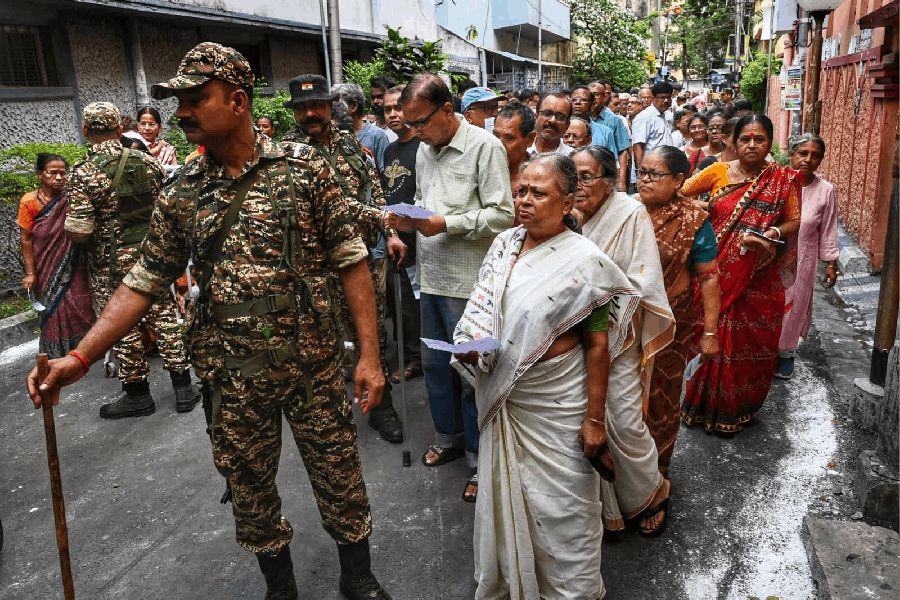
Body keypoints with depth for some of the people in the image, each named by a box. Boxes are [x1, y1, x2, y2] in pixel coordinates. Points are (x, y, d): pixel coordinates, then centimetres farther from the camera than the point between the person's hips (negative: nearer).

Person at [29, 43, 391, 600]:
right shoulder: (182, 193, 2)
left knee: (341, 480, 11)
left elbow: (351, 260, -7)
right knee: (250, 490, 16)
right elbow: (146, 280, 7)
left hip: (314, 365, -2)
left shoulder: (303, 166, -7)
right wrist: (80, 356, -1)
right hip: (233, 375, 3)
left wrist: (370, 354, -11)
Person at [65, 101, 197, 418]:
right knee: (164, 316, 11)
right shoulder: (147, 161, -1)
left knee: (124, 326, 8)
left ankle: (138, 395, 21)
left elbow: (79, 233, -16)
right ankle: (183, 388, 16)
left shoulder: (84, 173, -14)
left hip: (114, 264, -4)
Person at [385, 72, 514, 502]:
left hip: (468, 281, -7)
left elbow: (502, 215, -16)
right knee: (434, 362, 18)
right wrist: (408, 220, 1)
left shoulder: (485, 147, -11)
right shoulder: (424, 149, 13)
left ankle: (481, 459, 19)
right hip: (431, 275, 8)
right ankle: (448, 436, 38)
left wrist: (446, 224, -20)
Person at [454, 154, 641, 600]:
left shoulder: (584, 260, -14)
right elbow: (483, 311, 12)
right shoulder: (503, 245, 3)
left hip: (557, 405, -6)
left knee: (561, 507, 9)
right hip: (504, 398, 6)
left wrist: (595, 419, -14)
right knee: (504, 493, 20)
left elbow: (598, 346, -13)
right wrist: (468, 346, -9)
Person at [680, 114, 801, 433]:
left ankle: (735, 409, 29)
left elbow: (794, 221, 2)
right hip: (715, 273, 0)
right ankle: (703, 403, 27)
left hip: (758, 278, 0)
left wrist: (773, 234, -17)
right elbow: (679, 192, 6)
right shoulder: (718, 172, -1)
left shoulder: (784, 179, -1)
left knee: (748, 343, 8)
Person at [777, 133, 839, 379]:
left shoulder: (826, 191, -6)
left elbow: (828, 230, 1)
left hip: (801, 260, 0)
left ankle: (786, 352, 31)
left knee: (793, 306, 13)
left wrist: (830, 263, 2)